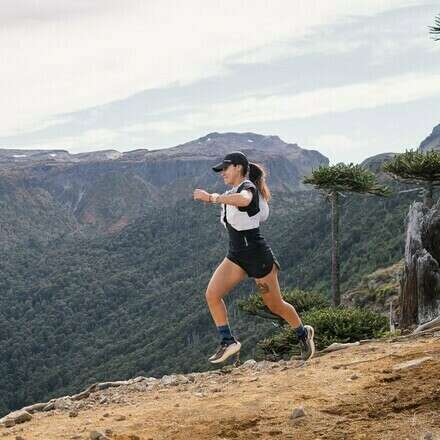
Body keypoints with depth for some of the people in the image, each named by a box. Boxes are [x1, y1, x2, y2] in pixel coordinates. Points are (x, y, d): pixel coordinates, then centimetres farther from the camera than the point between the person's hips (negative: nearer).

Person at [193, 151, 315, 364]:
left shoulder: (248, 187, -16)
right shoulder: (232, 192, 12)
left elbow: (244, 200, -42)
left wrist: (211, 197, -41)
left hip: (257, 254, -8)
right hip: (236, 256, 8)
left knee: (275, 305, 6)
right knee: (212, 295, -12)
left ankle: (303, 334, 31)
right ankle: (228, 342, -6)